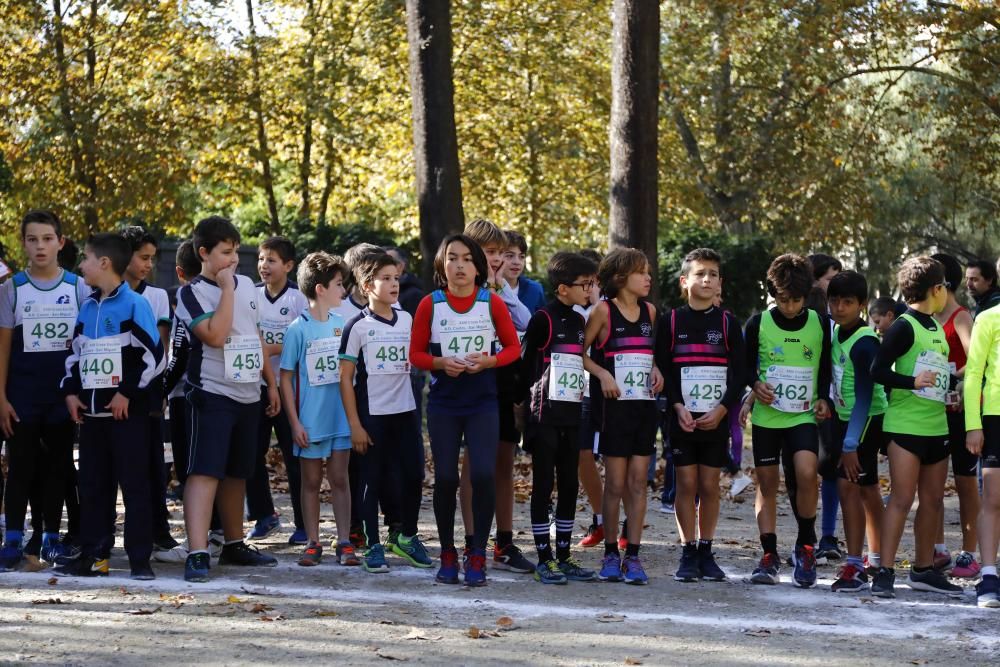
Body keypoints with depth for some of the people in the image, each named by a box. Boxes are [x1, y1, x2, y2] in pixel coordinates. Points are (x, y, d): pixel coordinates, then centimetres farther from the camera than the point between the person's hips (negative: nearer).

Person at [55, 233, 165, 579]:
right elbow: (75, 352, 20)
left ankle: (140, 559, -1)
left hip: (128, 411, -7)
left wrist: (128, 393, -15)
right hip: (91, 411, 7)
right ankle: (94, 555, 16)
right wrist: (71, 391, 6)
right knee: (92, 485, 10)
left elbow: (154, 355, -12)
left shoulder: (134, 304, -8)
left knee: (134, 484, -4)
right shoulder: (87, 307, 13)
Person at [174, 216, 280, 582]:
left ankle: (234, 545, 29)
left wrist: (271, 382, 19)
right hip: (212, 396, -7)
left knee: (236, 474, 16)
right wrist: (226, 289, -17)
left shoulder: (247, 285, 11)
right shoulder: (191, 292, -10)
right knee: (204, 472, -15)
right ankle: (197, 555, -21)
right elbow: (215, 335, -25)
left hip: (248, 396, 7)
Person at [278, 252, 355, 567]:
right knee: (311, 482, 7)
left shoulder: (342, 323, 4)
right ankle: (312, 543, 14)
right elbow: (286, 378, -6)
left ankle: (344, 543, 7)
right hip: (310, 420, -3)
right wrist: (295, 423, -10)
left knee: (340, 479, 4)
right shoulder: (298, 329, -8)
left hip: (341, 417, 3)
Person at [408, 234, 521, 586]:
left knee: (483, 475, -10)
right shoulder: (429, 305, -1)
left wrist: (487, 361, -14)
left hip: (483, 402, -1)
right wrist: (441, 363, -16)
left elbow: (513, 347, 5)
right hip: (442, 403, 1)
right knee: (445, 477, 3)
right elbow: (416, 354, 4)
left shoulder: (493, 303, -1)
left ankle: (477, 556, 1)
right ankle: (447, 553, 17)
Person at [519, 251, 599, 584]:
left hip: (572, 415, 7)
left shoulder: (579, 321, 13)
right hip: (545, 415, -7)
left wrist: (582, 400, 18)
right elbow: (525, 361, -7)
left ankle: (564, 556, 16)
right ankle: (544, 559, 1)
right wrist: (526, 403, -7)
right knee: (544, 485, -2)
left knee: (570, 485, 9)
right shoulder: (543, 319, -9)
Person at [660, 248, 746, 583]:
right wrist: (678, 407, -13)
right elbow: (663, 369, 0)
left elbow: (739, 373, 2)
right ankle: (688, 554, 6)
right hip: (682, 417, -1)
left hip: (716, 418, 1)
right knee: (686, 483, -1)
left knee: (710, 484, 3)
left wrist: (721, 409, -11)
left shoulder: (728, 323, 4)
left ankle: (706, 553, 12)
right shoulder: (671, 322, 3)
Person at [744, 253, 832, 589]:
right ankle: (769, 556, 12)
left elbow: (827, 367, 13)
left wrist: (824, 398, -3)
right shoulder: (759, 323, -1)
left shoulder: (820, 323, 2)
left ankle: (805, 545, -3)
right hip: (766, 417, 1)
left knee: (806, 473, -22)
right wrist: (755, 385, -10)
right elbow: (745, 364, 9)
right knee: (766, 483, 3)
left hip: (803, 416, -1)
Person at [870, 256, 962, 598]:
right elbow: (878, 370, -17)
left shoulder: (936, 326, 16)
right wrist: (913, 382, -25)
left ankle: (924, 570, 20)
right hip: (905, 425, -8)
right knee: (902, 498, -10)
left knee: (933, 500, 11)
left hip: (936, 425, 8)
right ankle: (885, 573, -9)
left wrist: (951, 389, 15)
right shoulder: (904, 326, -11)